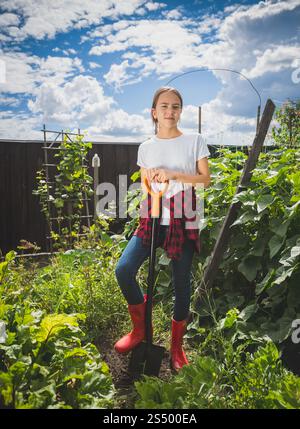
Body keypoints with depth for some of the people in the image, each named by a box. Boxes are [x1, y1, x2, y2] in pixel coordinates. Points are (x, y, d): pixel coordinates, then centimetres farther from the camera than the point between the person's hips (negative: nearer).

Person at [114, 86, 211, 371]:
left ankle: (177, 346, 26)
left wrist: (173, 174, -14)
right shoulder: (146, 148, 11)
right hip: (152, 220, 2)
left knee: (181, 282, 3)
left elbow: (205, 179, -3)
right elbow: (145, 187, 15)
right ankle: (140, 328, 12)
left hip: (183, 222, -2)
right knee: (123, 270, -14)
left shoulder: (194, 141, 3)